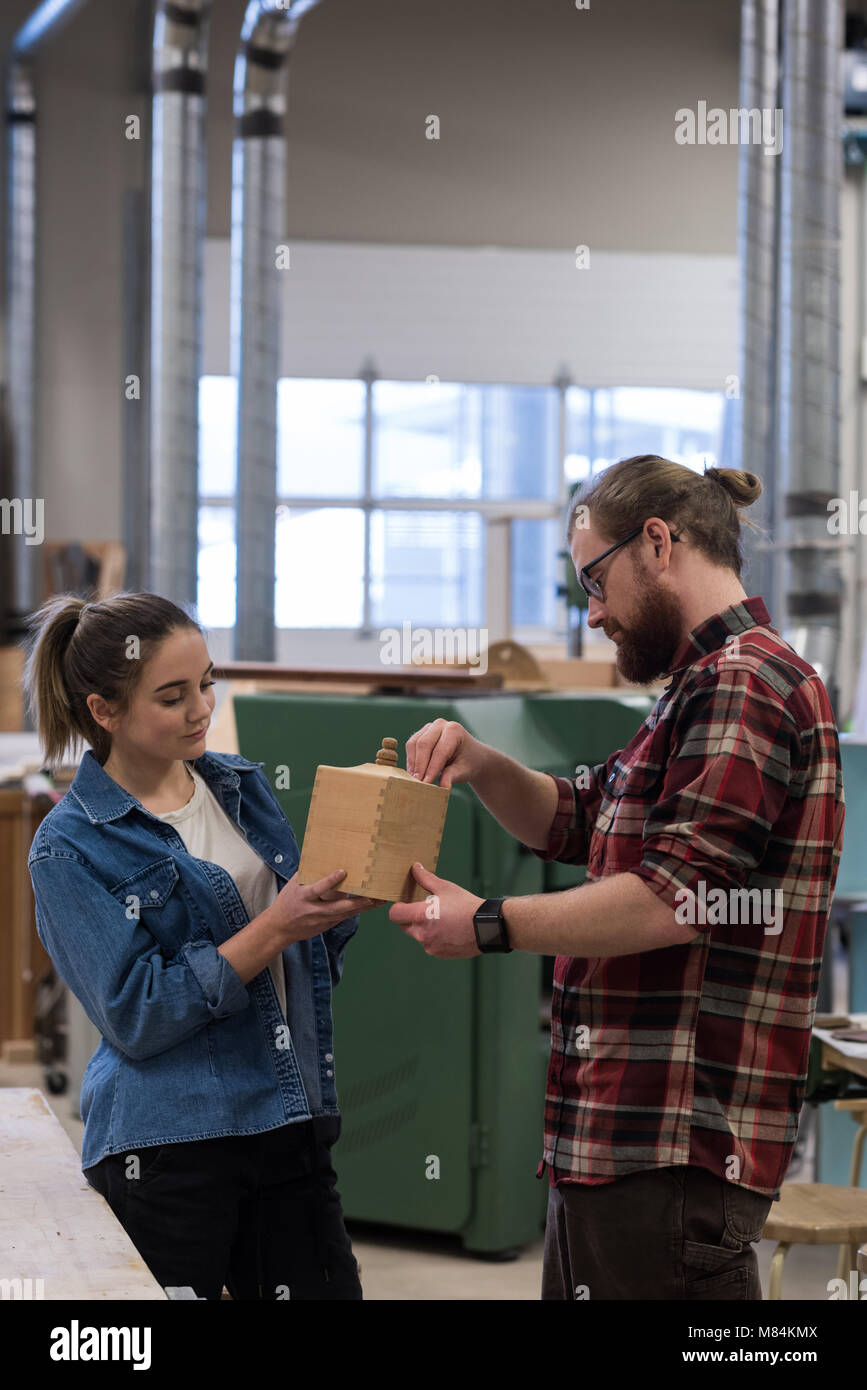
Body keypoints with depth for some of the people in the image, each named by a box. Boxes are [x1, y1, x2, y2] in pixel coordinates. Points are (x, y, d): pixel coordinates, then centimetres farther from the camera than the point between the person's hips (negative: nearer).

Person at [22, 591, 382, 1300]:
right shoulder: (72, 847, -8)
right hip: (167, 1153, -5)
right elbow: (134, 1015, -15)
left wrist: (342, 900, -4)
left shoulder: (244, 785, 10)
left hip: (291, 1127, 5)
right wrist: (274, 928, -20)